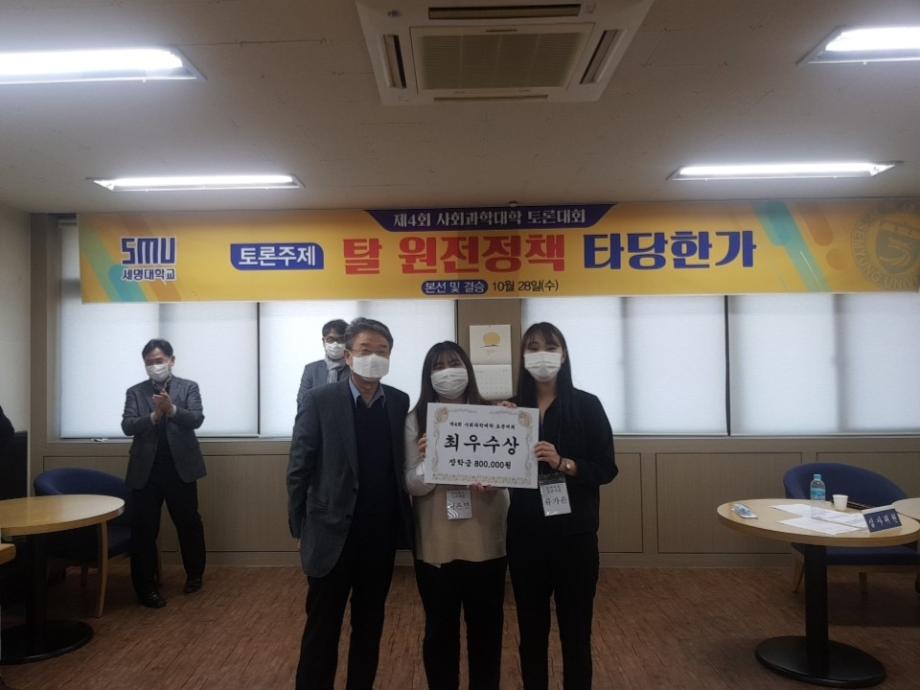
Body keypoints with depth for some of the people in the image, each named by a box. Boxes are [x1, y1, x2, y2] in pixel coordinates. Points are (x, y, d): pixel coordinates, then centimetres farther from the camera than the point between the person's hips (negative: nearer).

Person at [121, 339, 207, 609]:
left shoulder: (189, 387, 3)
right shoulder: (135, 392, 7)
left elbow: (196, 419, -10)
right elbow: (127, 426, -5)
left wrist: (172, 409, -28)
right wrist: (153, 416, -22)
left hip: (180, 468, -1)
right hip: (145, 470, 1)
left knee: (189, 523, 11)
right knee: (143, 529, 3)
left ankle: (194, 574, 31)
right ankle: (146, 586, 16)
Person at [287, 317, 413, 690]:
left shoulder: (400, 402, 1)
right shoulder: (319, 400, -9)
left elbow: (402, 463, 4)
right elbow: (299, 469, -7)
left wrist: (404, 522, -1)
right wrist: (300, 528, -6)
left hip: (381, 536, 3)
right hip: (333, 535, -3)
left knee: (370, 626, 18)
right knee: (322, 629, 10)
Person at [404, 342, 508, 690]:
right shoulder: (416, 421, -1)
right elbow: (412, 485, -5)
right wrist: (428, 460, -25)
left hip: (484, 541, 1)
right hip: (435, 544, 0)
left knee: (486, 629, 11)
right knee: (439, 630, 12)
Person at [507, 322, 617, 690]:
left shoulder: (586, 405, -4)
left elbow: (606, 468, -7)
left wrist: (564, 464, -21)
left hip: (574, 533, -2)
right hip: (525, 533, 2)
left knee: (575, 630, 9)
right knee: (531, 630, 14)